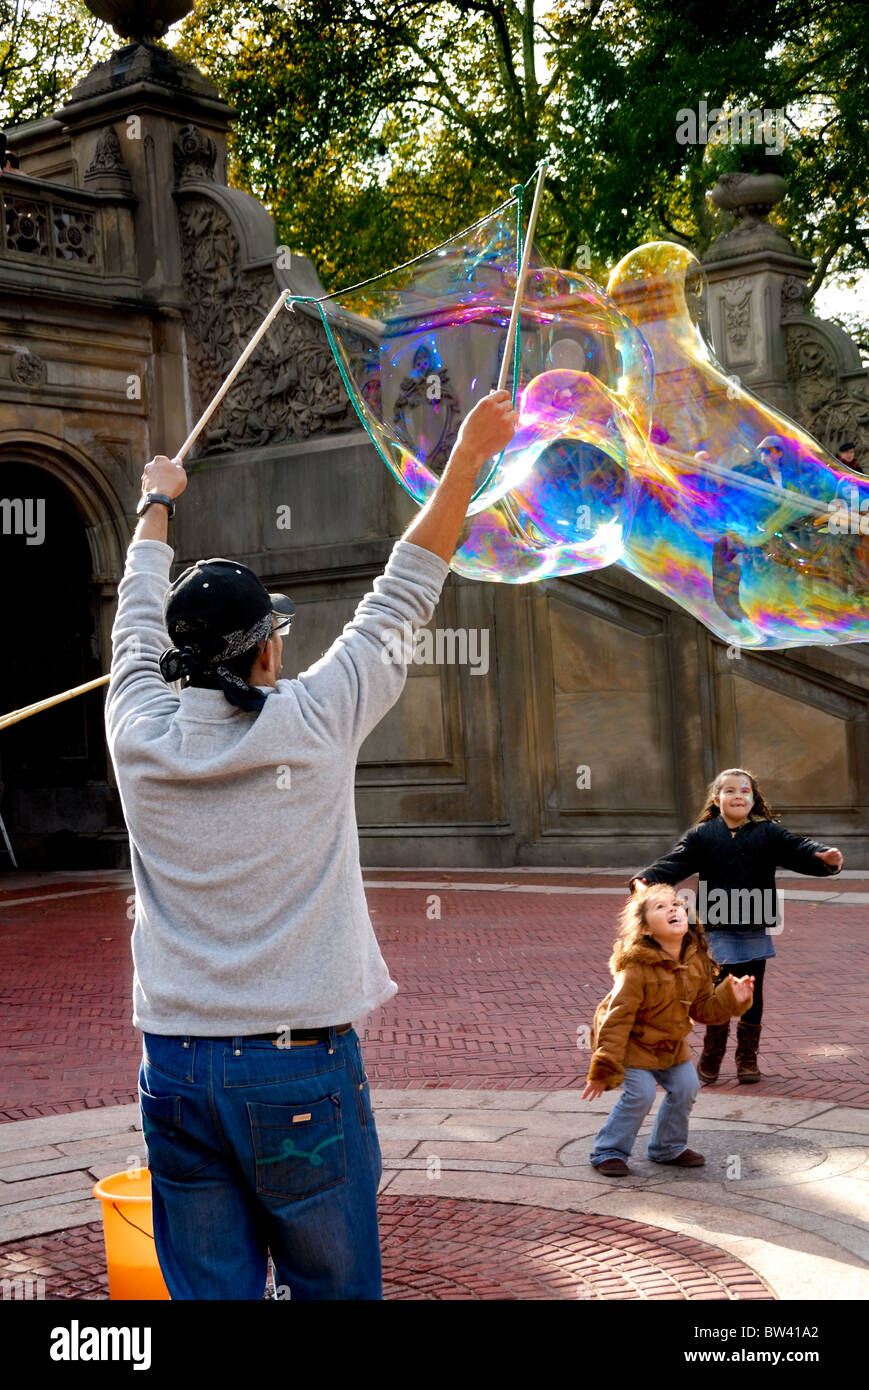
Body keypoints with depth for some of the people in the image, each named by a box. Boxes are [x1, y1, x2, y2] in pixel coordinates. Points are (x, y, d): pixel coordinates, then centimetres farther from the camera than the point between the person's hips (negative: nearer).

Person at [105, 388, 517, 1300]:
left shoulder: (141, 732, 1)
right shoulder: (313, 722, -6)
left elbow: (139, 617, 21)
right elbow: (400, 598, 6)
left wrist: (156, 505, 40)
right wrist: (467, 458, 17)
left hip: (177, 1066, 3)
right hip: (301, 1067, -3)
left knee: (207, 1289, 8)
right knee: (334, 1289, 8)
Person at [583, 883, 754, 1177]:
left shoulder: (697, 961, -8)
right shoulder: (637, 967, -29)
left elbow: (702, 1008, 3)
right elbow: (618, 1017, -27)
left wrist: (731, 998, -16)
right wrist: (604, 1069, -27)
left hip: (669, 1042, 7)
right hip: (631, 1041, -7)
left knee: (686, 1087, 4)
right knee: (640, 1093, -16)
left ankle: (668, 1147, 27)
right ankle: (608, 1152, 2)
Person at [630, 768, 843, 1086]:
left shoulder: (768, 833, 3)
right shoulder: (702, 835, 2)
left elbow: (796, 848, -8)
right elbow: (674, 863, -6)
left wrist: (825, 857, -29)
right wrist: (645, 880, -23)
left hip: (755, 931, 1)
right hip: (718, 930, -1)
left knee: (752, 995, 8)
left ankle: (747, 1057, 24)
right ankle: (711, 1059, 13)